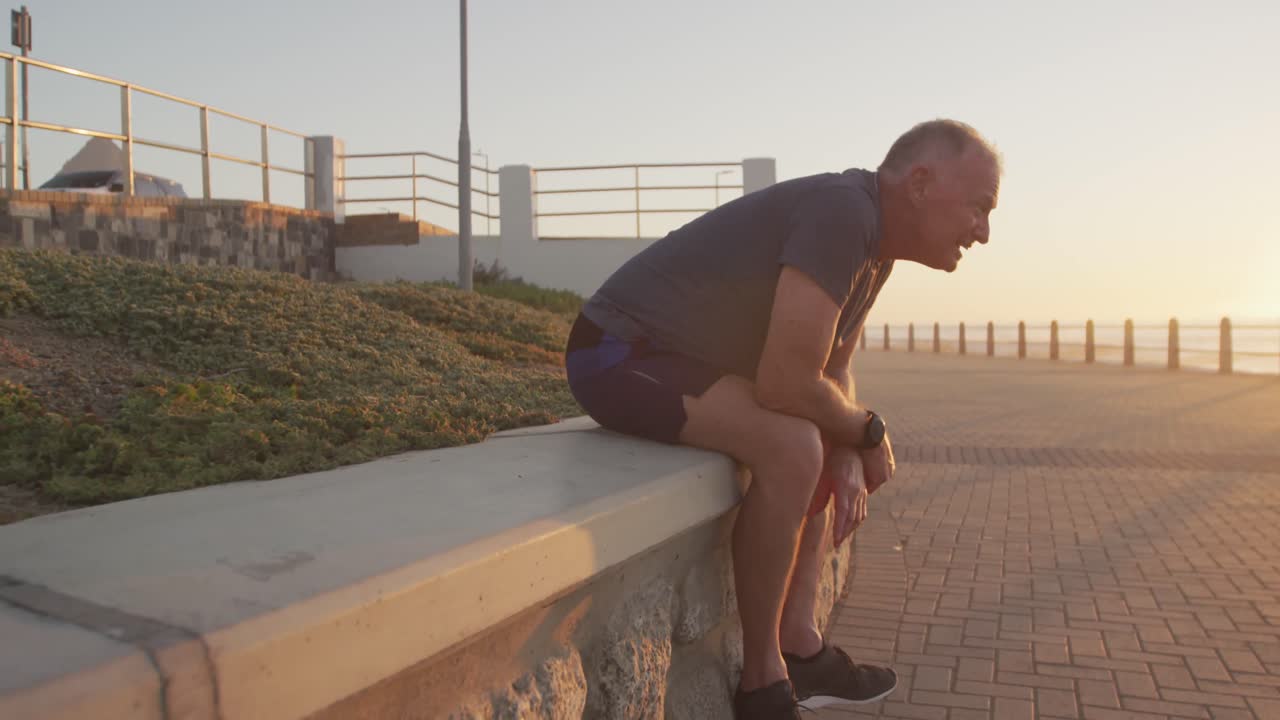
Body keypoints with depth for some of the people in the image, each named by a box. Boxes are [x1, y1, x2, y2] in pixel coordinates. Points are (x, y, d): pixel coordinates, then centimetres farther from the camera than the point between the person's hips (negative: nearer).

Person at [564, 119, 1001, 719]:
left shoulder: (876, 238, 7)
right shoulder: (843, 213, -24)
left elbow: (834, 367, 14)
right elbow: (788, 383, -29)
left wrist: (848, 456, -4)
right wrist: (867, 434, -10)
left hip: (673, 353, 11)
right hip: (618, 353, -10)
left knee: (823, 443, 14)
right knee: (791, 444, -27)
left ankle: (800, 646, 13)